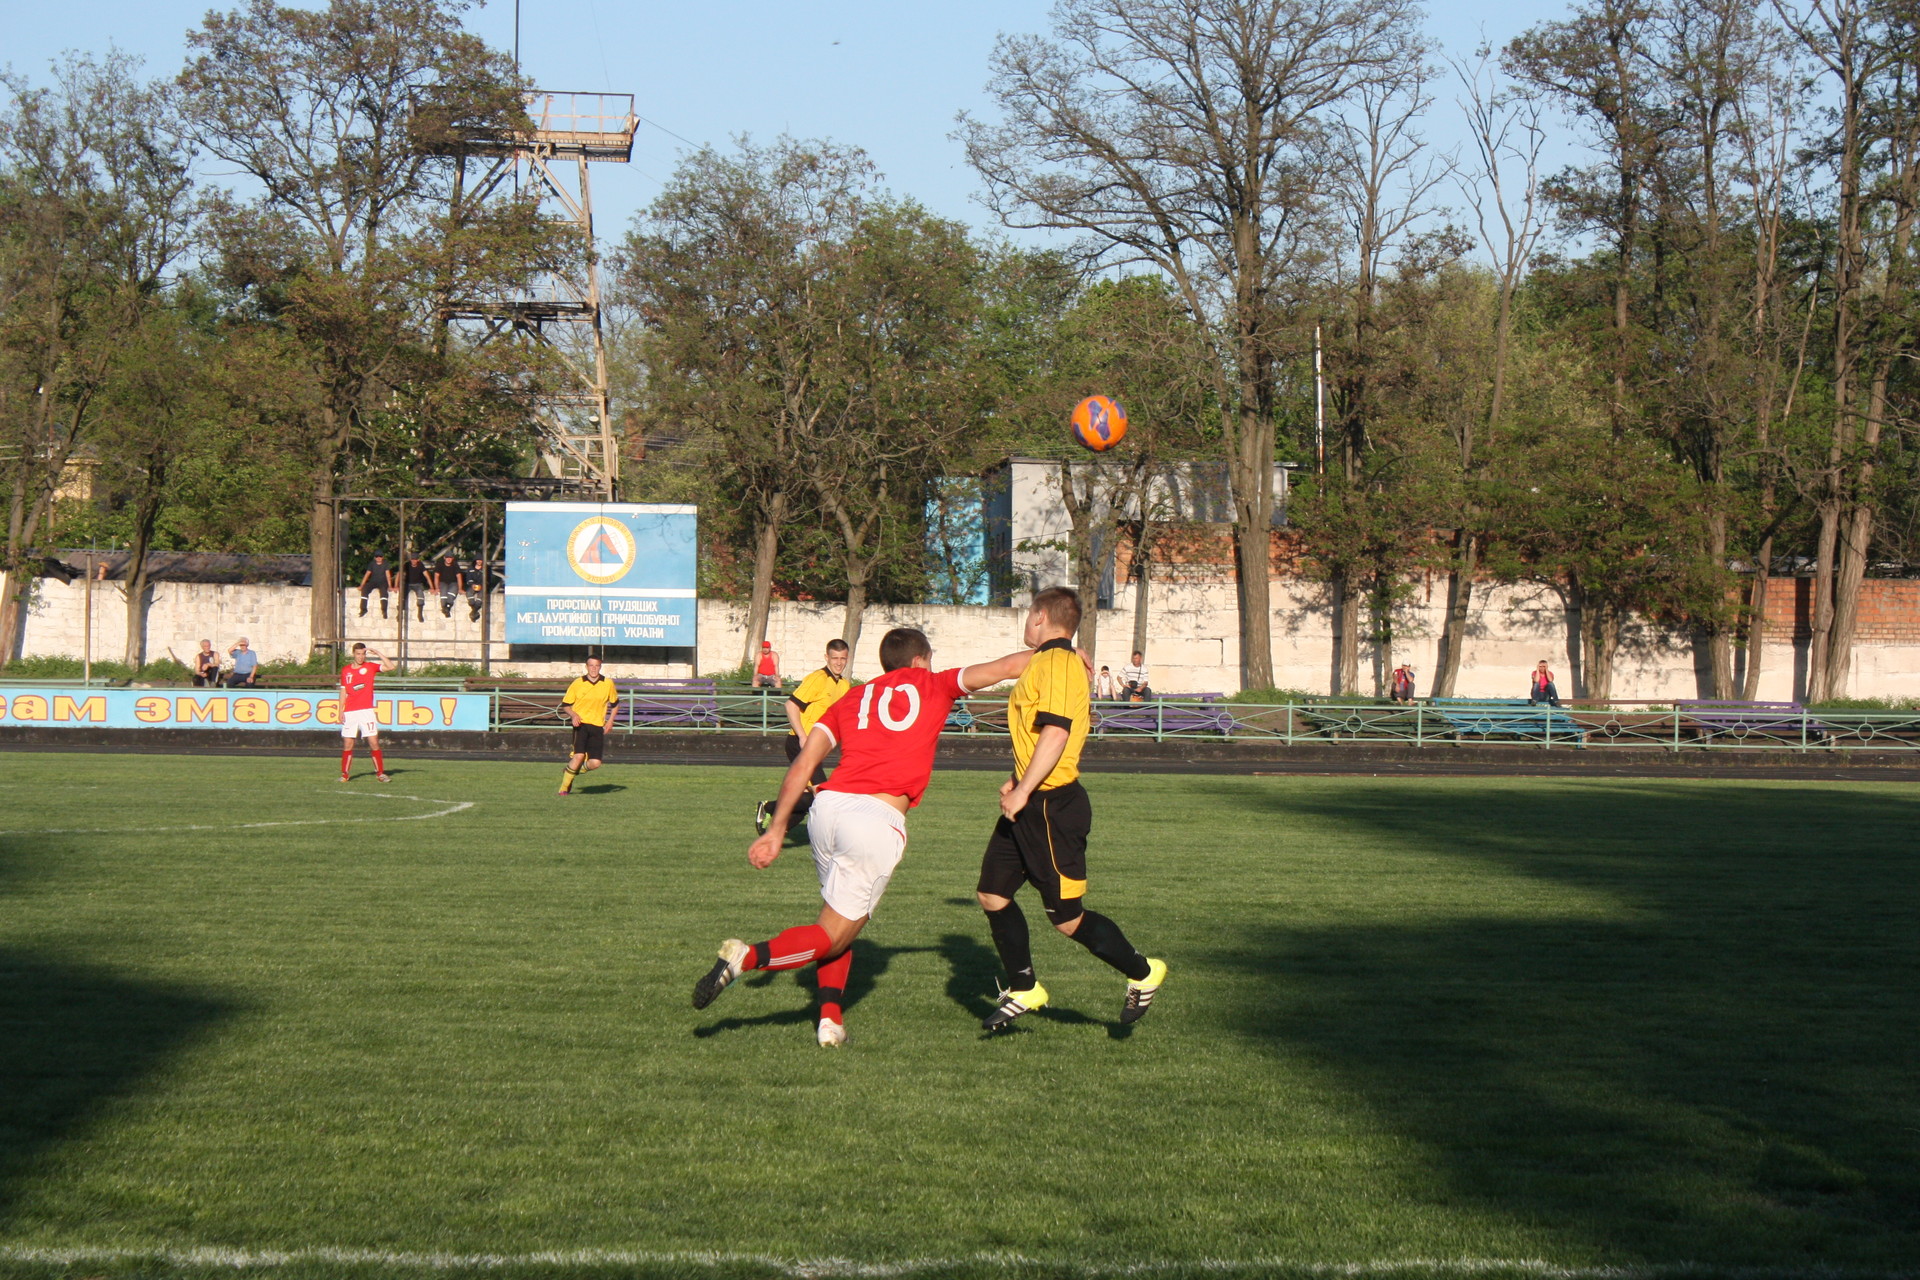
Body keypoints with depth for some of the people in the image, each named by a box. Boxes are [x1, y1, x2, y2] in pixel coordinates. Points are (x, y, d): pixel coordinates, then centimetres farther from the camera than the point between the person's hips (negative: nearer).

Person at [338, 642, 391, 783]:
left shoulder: (370, 666, 5)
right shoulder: (345, 670, 9)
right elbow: (343, 692, 11)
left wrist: (377, 654, -9)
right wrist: (341, 711, 6)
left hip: (366, 711, -1)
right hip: (349, 712, 1)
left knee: (374, 742, -6)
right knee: (347, 744, -1)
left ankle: (380, 773, 1)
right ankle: (345, 774, 7)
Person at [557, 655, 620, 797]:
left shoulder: (608, 683, 5)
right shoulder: (577, 683, 0)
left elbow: (615, 703, 20)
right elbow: (565, 704, 7)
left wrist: (610, 721, 7)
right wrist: (573, 715, -13)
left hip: (597, 726, 3)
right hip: (581, 723, -3)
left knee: (595, 763, -7)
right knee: (579, 756, -22)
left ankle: (573, 770, 25)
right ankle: (564, 787, -7)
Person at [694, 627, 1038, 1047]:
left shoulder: (851, 700, 24)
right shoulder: (933, 686, 16)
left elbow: (802, 766, 16)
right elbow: (1004, 667, 13)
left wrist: (776, 830, 17)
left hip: (828, 806, 5)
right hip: (878, 820, -5)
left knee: (841, 920, 25)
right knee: (834, 935, 2)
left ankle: (831, 1017, 11)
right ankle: (746, 957, -20)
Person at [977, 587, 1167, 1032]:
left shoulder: (1055, 663, -17)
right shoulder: (1057, 662, 16)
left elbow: (1055, 733, -26)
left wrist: (1023, 793, -24)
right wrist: (1019, 781, 17)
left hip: (1053, 807, -10)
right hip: (1034, 804, 10)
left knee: (1067, 916, -3)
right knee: (992, 893, 11)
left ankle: (1142, 973, 14)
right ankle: (1023, 990, 21)